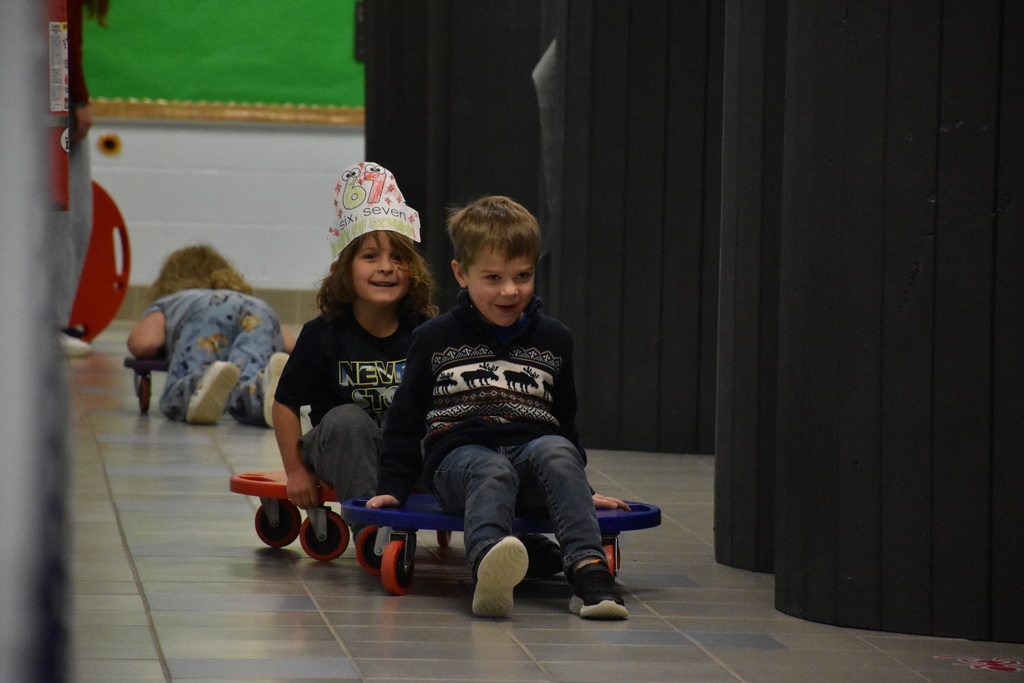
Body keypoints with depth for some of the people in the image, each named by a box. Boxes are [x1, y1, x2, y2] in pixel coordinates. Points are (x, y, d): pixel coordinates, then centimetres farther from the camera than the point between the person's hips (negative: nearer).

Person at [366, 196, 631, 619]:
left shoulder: (554, 340, 18)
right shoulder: (436, 340, 11)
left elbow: (565, 420, 28)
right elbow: (406, 418, 16)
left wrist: (581, 488, 23)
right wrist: (393, 487, 9)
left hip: (532, 454, 2)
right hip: (460, 458, -2)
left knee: (555, 452, -34)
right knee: (492, 472, -38)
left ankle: (587, 569, -51)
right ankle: (489, 572, -70)